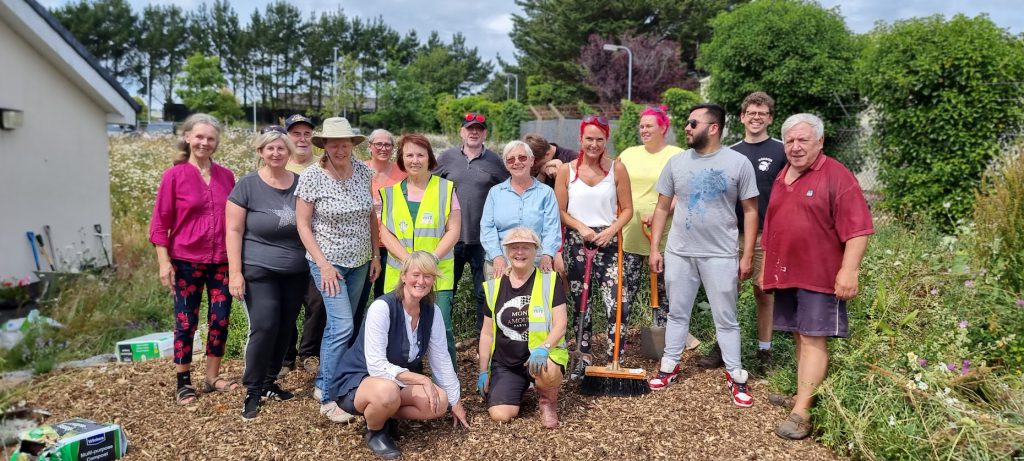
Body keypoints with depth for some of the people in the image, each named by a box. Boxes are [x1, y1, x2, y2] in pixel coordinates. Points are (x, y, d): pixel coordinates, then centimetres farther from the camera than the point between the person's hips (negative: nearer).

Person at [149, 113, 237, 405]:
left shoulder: (226, 176, 6)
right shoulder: (174, 175, -5)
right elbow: (160, 222, -4)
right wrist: (164, 262, -10)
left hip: (221, 260, 3)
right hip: (186, 261, -3)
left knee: (220, 320, 7)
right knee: (186, 322, 5)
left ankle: (213, 378, 23)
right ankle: (183, 383, 18)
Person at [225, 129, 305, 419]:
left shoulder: (301, 184, 5)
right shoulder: (247, 185, -6)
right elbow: (234, 231, -7)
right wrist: (235, 272, -12)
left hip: (296, 273, 4)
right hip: (259, 272, -4)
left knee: (285, 329, 9)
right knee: (264, 328, -11)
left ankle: (269, 382, 26)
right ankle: (253, 391, 5)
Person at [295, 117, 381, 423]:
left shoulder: (364, 172, 0)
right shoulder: (311, 176, -13)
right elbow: (303, 225, -10)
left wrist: (376, 254, 8)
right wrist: (324, 265, -15)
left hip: (359, 263, 5)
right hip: (328, 262, -5)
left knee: (337, 326, 14)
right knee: (343, 327, -13)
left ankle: (323, 383, 29)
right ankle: (328, 399, 0)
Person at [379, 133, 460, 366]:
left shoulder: (445, 189, 5)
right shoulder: (391, 192, 11)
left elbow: (453, 231, 0)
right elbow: (385, 233, 5)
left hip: (438, 274, -2)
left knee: (441, 330, -8)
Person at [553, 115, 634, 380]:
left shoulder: (617, 169, 1)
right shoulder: (566, 170, 1)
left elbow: (627, 209, 3)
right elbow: (559, 211, 2)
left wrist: (610, 231, -13)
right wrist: (581, 227, -13)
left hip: (607, 242, -1)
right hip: (576, 243, 1)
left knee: (618, 305, -10)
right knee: (580, 303, 10)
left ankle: (614, 361, 2)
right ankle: (584, 358, 24)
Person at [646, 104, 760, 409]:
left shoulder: (738, 163, -6)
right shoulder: (677, 162, 2)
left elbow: (750, 211, -2)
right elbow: (662, 208, 8)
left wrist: (747, 256, -5)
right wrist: (654, 249, 4)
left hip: (721, 256, -3)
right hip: (678, 253, 3)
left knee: (725, 318, 7)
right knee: (677, 313, 14)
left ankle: (735, 376, 19)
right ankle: (669, 366, 28)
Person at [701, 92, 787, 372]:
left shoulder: (781, 152, -1)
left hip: (766, 235, -3)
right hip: (733, 234, 3)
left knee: (763, 292, 5)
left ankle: (764, 351, 16)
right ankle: (723, 347, 15)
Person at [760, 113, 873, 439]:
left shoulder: (836, 176, -8)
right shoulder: (781, 179, 15)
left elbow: (857, 229, -15)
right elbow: (771, 230, 22)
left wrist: (849, 271, -22)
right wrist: (766, 269, 21)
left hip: (819, 276, -7)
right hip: (786, 275, 7)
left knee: (813, 339, -6)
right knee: (800, 337, 12)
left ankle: (802, 412, -7)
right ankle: (803, 395, 22)